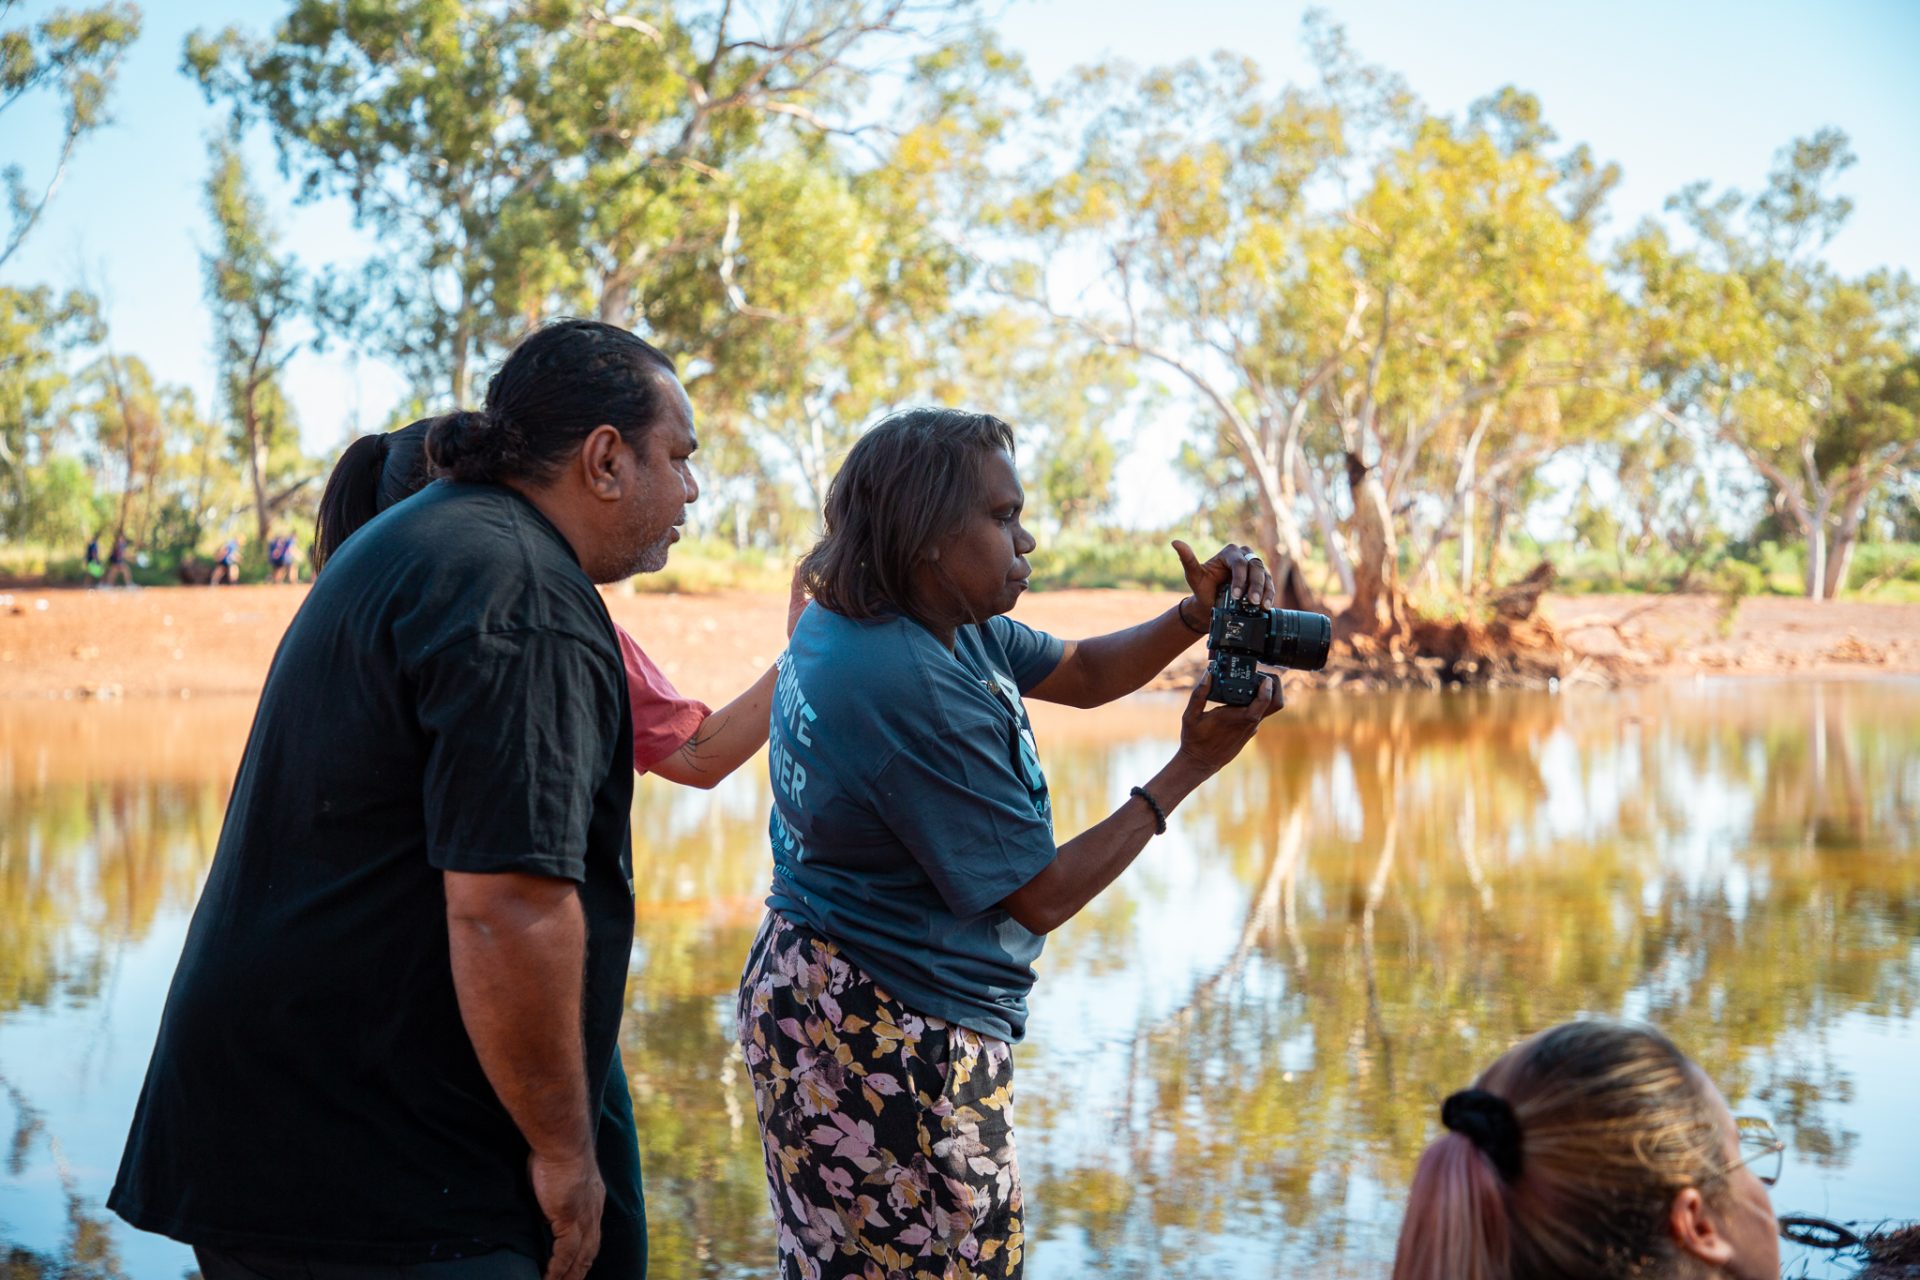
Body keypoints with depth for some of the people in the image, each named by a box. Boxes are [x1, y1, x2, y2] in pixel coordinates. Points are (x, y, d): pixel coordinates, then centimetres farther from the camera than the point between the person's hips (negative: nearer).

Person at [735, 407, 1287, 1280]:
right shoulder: (914, 691, -25)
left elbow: (1081, 674, 16)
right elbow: (1042, 896, -18)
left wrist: (1194, 616, -1)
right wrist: (1187, 770, -13)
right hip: (892, 1038, -11)